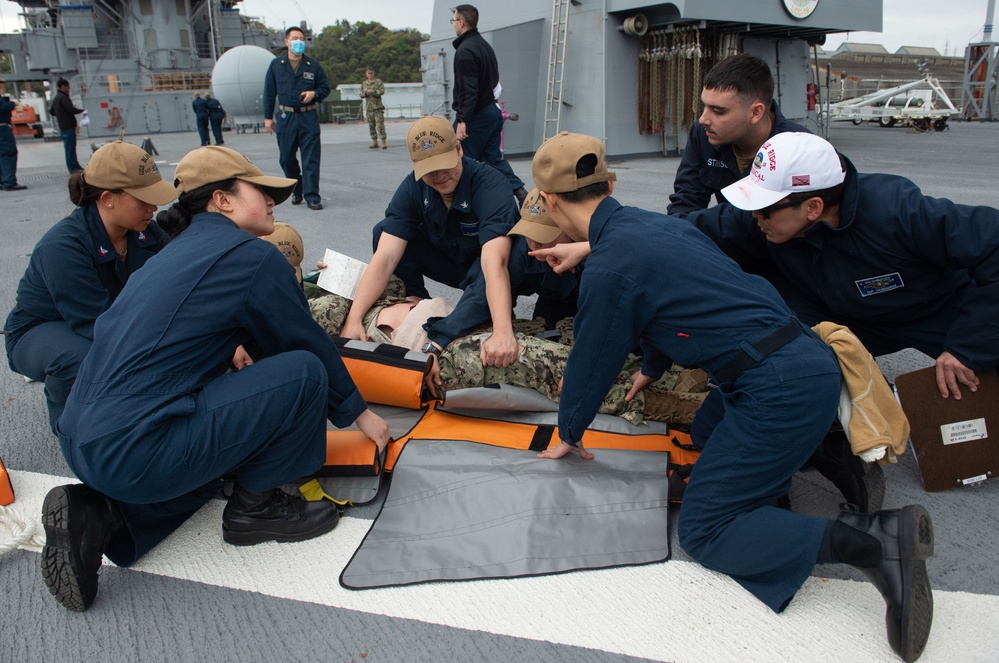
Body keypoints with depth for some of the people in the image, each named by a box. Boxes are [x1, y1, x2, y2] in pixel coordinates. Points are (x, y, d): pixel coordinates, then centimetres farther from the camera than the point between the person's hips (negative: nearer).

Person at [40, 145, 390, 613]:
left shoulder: (176, 252, 19)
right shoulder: (252, 257, -7)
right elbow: (308, 344, 2)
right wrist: (358, 412, 16)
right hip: (137, 453, -10)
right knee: (304, 373, -9)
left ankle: (96, 512, 13)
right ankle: (255, 507, 7)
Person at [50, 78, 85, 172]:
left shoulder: (56, 98, 17)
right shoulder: (63, 97, -12)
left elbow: (51, 111, 23)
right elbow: (71, 109, -19)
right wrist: (83, 111, -4)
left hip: (62, 127, 10)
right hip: (68, 126, -10)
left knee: (69, 147, 14)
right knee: (70, 147, -7)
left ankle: (76, 167, 22)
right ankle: (73, 168, -6)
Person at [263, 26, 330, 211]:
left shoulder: (313, 65, 6)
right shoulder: (276, 64, 7)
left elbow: (325, 87, 12)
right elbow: (269, 93, 9)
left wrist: (314, 94, -10)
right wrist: (268, 117, 6)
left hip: (309, 118, -1)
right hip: (285, 118, 1)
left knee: (311, 159, -6)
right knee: (287, 158, 7)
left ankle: (312, 196, -5)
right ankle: (297, 191, 23)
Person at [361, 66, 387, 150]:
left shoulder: (378, 82, 3)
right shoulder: (364, 84, 16)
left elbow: (382, 91, -11)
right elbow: (361, 94, 13)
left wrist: (372, 91, -17)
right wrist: (365, 93, -9)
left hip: (377, 106, -5)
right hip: (368, 107, 5)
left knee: (380, 124, -10)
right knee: (371, 125, 6)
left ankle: (383, 142, -10)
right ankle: (375, 142, 13)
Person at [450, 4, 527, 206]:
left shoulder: (465, 50, -15)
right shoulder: (486, 46, 15)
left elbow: (468, 89, -23)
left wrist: (462, 119, -25)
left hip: (475, 115, -9)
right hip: (492, 111, 9)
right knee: (493, 157, 12)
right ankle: (519, 191, 2)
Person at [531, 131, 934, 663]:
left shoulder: (609, 268, -14)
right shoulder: (656, 223, 13)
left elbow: (592, 361, -1)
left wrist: (568, 433, 18)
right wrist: (651, 370, 48)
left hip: (780, 391, -10)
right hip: (810, 357, 10)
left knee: (702, 531, -3)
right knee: (704, 432, 32)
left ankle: (872, 543, -15)